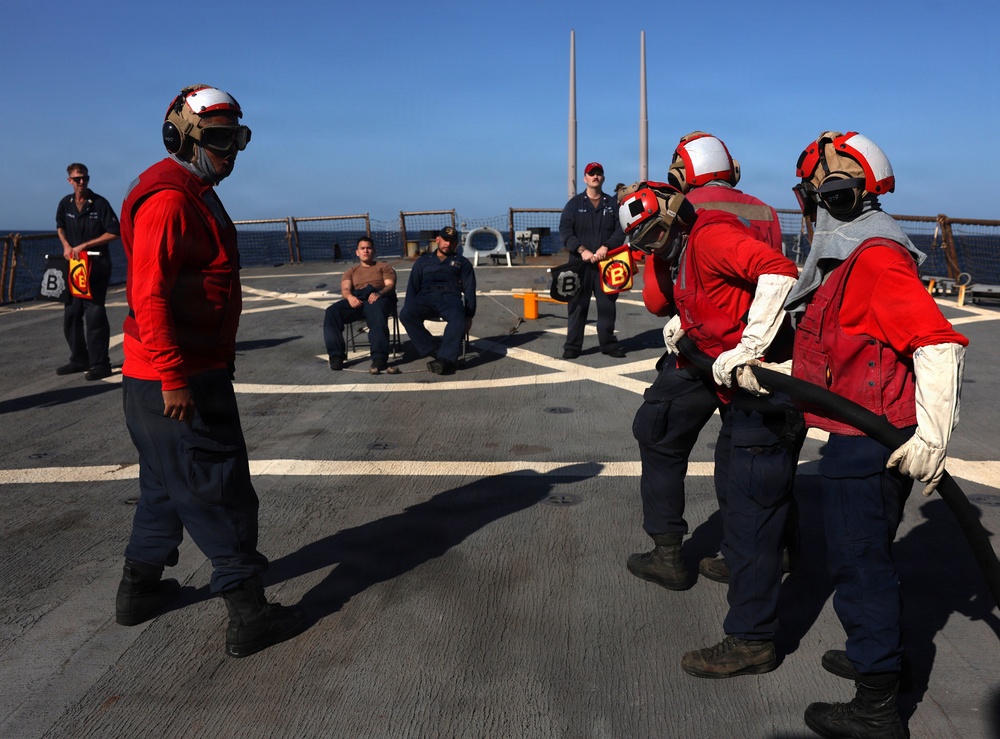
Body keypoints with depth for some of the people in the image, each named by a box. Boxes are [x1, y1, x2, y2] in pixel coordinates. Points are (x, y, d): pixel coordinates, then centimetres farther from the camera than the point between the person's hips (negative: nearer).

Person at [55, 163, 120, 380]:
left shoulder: (100, 203, -9)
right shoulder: (65, 204, 6)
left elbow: (113, 233, -12)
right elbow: (60, 227, 22)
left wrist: (84, 245, -14)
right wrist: (66, 245, 3)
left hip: (97, 264, -6)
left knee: (94, 313, -10)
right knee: (71, 314, 9)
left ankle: (100, 364, -5)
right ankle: (79, 360, 21)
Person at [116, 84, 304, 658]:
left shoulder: (197, 196, 17)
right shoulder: (168, 199, -16)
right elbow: (150, 296, -23)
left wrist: (215, 364, 25)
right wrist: (173, 379, -26)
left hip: (193, 371, 11)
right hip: (178, 381, -11)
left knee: (169, 486, 21)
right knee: (221, 493, -4)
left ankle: (140, 588, 37)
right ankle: (249, 615, 6)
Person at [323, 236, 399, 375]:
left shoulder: (384, 267, 28)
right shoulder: (351, 272, 34)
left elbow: (391, 285, 7)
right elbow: (345, 289, 12)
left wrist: (379, 293, -19)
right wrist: (350, 297, -16)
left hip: (379, 297, -3)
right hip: (356, 299, 3)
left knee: (376, 310, -42)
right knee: (332, 312, -28)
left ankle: (379, 358, -53)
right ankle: (336, 355, -31)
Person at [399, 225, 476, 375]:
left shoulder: (462, 263, 25)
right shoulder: (423, 261, 29)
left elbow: (469, 290, 14)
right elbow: (412, 287, 21)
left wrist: (469, 315, -2)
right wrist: (410, 309, 2)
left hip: (450, 298, -2)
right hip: (426, 297, 2)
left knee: (458, 317, -40)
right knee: (405, 314, -33)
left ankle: (446, 359, -53)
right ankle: (430, 351, -32)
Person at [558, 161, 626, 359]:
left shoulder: (612, 204, 11)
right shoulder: (574, 203, 7)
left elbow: (621, 230, 1)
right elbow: (565, 231, -4)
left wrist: (606, 247, -16)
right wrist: (582, 250, -17)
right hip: (580, 263, -1)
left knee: (607, 305, 6)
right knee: (577, 305, 0)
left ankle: (608, 343, 16)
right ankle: (572, 346, 5)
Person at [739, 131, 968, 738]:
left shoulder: (878, 259, -19)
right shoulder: (848, 260, 14)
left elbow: (938, 343, -27)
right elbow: (831, 361, 16)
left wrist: (934, 435, -31)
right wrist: (764, 373, 8)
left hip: (870, 447, -10)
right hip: (863, 441, 10)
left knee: (860, 565, 2)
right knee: (867, 555, 24)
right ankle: (882, 655, 44)